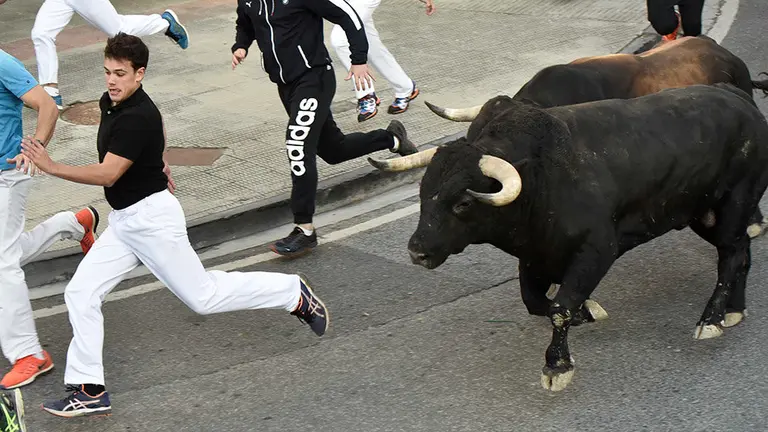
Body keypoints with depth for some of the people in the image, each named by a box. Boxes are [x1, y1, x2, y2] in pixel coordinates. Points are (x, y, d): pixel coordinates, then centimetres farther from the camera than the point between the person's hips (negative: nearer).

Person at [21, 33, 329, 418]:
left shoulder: (137, 118, -23)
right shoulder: (110, 103, 6)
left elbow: (107, 174, -28)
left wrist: (51, 167, -30)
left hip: (151, 217, -9)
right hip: (123, 221, 9)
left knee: (203, 295, 1)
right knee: (80, 293, 1)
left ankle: (293, 293, 17)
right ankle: (89, 391, 4)